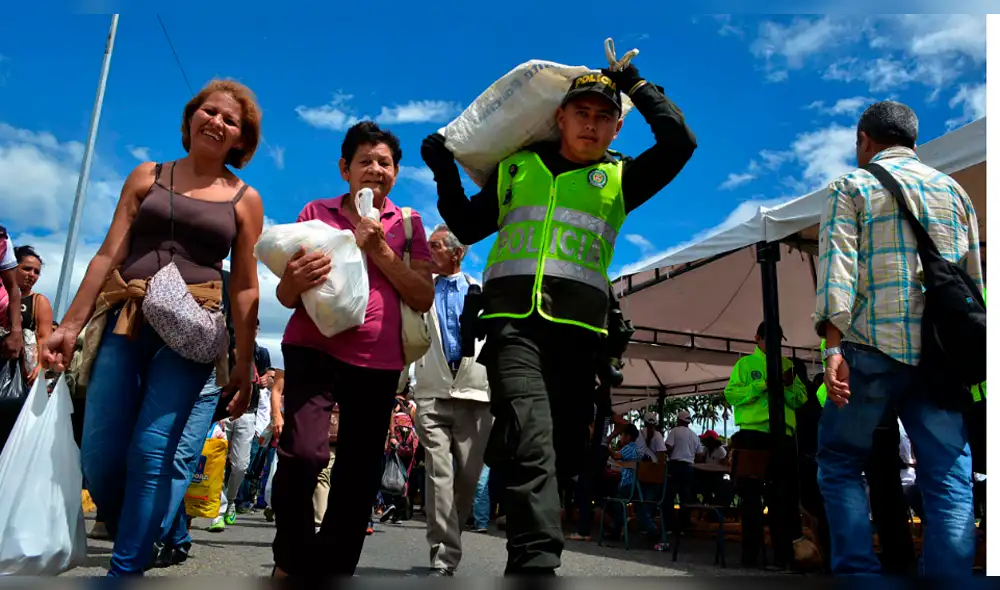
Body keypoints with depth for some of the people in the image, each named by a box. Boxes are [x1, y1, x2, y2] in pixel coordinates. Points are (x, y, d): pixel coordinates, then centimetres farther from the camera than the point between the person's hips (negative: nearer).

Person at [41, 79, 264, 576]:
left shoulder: (245, 199, 7)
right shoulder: (146, 177, 13)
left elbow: (244, 287, 5)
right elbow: (109, 255, 9)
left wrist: (243, 364, 1)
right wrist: (70, 325, 2)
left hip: (190, 329, -2)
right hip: (124, 322, 2)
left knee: (150, 451, -11)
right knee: (98, 456, 0)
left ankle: (126, 568, 3)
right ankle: (134, 541, 26)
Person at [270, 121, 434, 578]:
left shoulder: (408, 223, 10)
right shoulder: (316, 212, 9)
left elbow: (424, 298, 0)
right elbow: (285, 297, 7)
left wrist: (379, 251, -11)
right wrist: (294, 281, -17)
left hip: (377, 360, 2)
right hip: (313, 347, -1)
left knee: (358, 479, 3)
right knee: (303, 452, -20)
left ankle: (330, 569, 21)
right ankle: (289, 559, 6)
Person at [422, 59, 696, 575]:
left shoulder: (619, 179, 16)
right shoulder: (516, 168, 18)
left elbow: (680, 142, 3)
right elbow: (467, 227, 26)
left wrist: (636, 85, 11)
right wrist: (444, 172, 14)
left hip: (578, 327, 2)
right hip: (514, 319, -1)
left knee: (566, 454, 6)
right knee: (532, 446, -20)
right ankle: (537, 562, -20)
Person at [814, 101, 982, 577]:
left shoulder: (851, 187, 7)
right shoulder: (953, 189, 20)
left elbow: (838, 270, -7)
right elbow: (976, 278, 15)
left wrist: (834, 347, -13)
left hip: (874, 346, -3)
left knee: (840, 462, 8)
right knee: (950, 478, 4)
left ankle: (858, 572, 1)